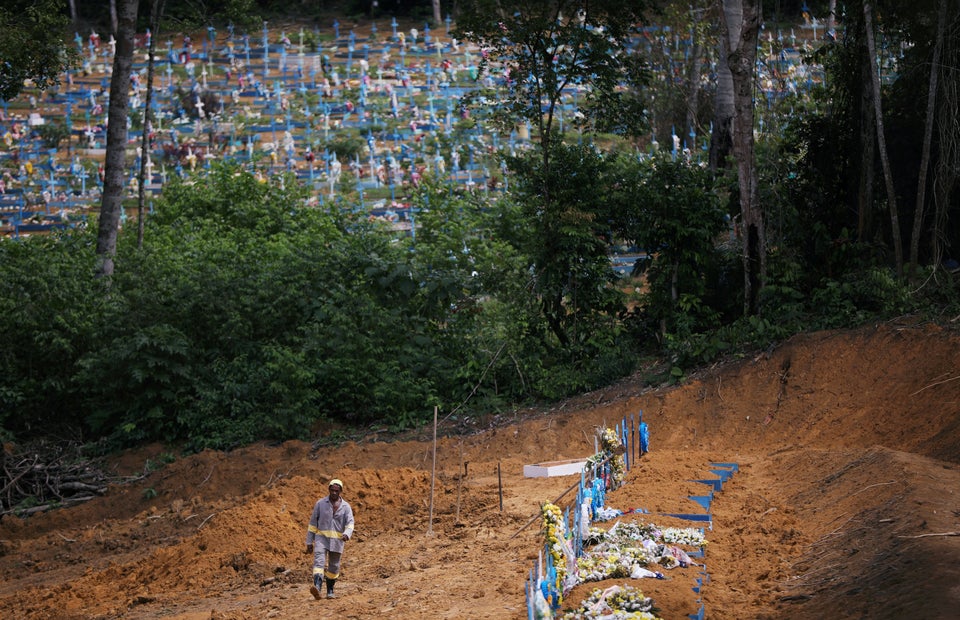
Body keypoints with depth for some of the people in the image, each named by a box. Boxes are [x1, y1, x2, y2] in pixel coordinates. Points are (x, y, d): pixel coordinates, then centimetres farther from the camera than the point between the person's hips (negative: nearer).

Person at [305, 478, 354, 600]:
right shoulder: (320, 503, 0)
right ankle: (317, 588, -38)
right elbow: (313, 523, 4)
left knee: (333, 567, 10)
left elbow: (350, 523, -11)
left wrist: (347, 534, -34)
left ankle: (330, 591, 28)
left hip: (337, 540, 2)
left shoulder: (346, 506, 1)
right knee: (319, 562, -21)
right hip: (321, 538, -2)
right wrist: (309, 542, 2)